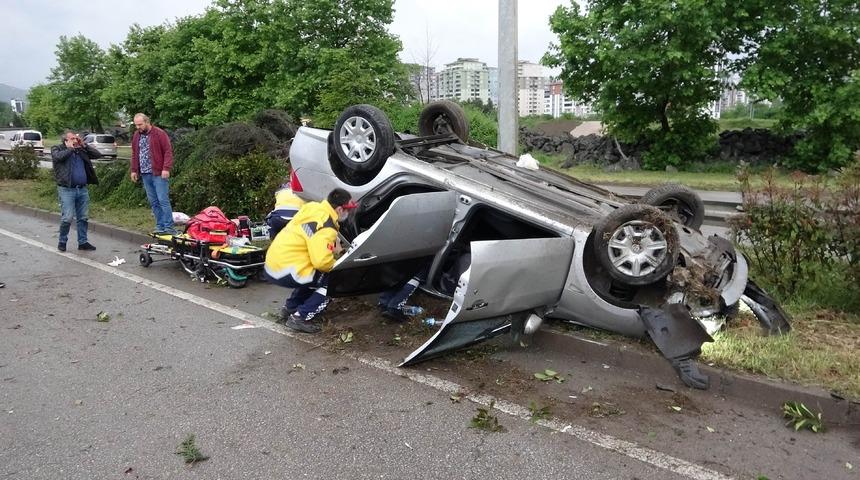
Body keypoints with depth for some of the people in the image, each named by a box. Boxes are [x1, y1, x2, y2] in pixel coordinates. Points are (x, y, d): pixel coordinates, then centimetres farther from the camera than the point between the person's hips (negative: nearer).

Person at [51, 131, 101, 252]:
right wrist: (70, 148, -6)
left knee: (83, 218, 8)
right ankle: (62, 242, 9)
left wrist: (84, 145, 5)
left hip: (83, 189, 5)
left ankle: (83, 242, 17)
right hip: (67, 189, -5)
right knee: (67, 218, -8)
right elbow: (58, 157, -19)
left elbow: (98, 155, 11)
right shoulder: (57, 149, 3)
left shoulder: (81, 150, 16)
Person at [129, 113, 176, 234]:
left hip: (158, 174, -6)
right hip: (145, 174, 6)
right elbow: (134, 154, 20)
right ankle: (160, 227, 15)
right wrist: (134, 170, 15)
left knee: (163, 200, -8)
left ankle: (169, 228, -6)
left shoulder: (159, 133, -6)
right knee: (153, 202, 8)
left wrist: (166, 168, -18)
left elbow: (168, 151, -10)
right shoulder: (136, 135, 13)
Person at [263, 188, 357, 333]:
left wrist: (333, 247, 6)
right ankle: (300, 317, -4)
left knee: (315, 276, 27)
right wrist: (336, 266, -6)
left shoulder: (313, 207, 5)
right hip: (284, 272, -9)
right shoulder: (324, 227, -21)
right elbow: (322, 261, -28)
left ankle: (290, 307, 26)